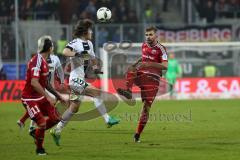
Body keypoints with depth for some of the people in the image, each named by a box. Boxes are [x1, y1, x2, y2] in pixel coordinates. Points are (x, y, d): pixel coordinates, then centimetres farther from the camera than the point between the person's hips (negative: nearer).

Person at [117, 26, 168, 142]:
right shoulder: (144, 45, 12)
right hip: (140, 75, 5)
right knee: (130, 69, -29)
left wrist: (149, 64, -26)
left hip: (152, 80, -5)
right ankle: (128, 91, -50)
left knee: (146, 107, -8)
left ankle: (138, 134, -1)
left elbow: (165, 66, -19)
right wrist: (138, 62, 14)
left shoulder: (160, 49, -7)